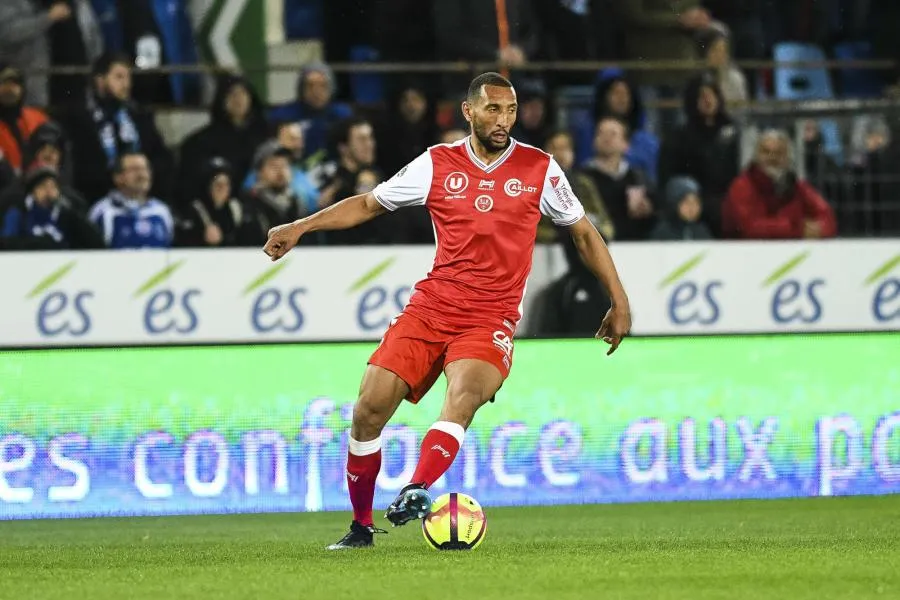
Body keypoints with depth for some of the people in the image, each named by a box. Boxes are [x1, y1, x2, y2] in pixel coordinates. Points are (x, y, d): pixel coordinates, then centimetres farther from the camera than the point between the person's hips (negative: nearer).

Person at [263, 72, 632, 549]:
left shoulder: (539, 169, 3)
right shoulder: (437, 164, 4)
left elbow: (584, 233, 14)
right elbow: (368, 204, 14)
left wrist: (619, 302, 12)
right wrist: (301, 227, 4)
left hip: (491, 320, -2)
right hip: (430, 308, 2)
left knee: (466, 393, -33)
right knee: (369, 407, -9)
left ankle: (416, 493, -45)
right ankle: (361, 526, 7)